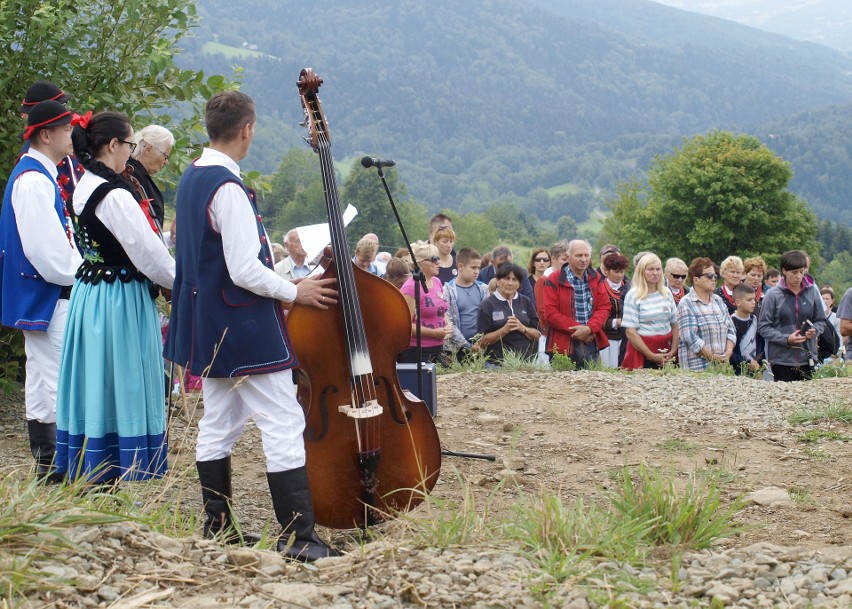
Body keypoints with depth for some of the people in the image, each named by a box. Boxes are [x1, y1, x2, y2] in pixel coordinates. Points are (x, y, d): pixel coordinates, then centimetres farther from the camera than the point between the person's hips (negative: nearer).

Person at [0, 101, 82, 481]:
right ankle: (50, 468, -3)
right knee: (49, 380, -7)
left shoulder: (38, 175, 14)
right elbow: (45, 247, -22)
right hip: (46, 296, -11)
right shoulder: (34, 180, -18)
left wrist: (77, 274, 12)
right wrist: (76, 279, -11)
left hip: (47, 294, 11)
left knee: (43, 379, 14)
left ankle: (47, 465, 21)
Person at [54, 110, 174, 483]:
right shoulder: (115, 196, -19)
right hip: (120, 300, -9)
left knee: (95, 387, 13)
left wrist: (163, 278, 11)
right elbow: (147, 251, -18)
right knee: (123, 388, -2)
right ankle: (117, 480, 2)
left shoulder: (83, 190, 10)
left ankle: (86, 475, 20)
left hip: (88, 294, 9)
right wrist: (179, 283, -2)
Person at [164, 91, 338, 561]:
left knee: (218, 424, 15)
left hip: (209, 325, 10)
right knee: (284, 422, -8)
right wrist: (294, 292, -9)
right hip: (245, 325, -10)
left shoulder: (191, 179, 9)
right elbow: (245, 271, -24)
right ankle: (298, 536, -10)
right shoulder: (229, 189, -21)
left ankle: (217, 527, 21)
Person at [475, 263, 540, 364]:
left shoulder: (526, 302, 11)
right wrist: (505, 329, -16)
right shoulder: (487, 305, 1)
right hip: (497, 363, -3)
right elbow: (482, 341, -4)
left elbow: (537, 335, 9)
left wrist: (523, 328, -10)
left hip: (526, 361, 3)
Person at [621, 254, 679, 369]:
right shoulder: (633, 296, -4)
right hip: (641, 354, -4)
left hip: (665, 352, 4)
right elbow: (630, 332, -9)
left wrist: (673, 351, -1)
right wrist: (651, 356, -13)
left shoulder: (667, 293, 10)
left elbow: (675, 325, 13)